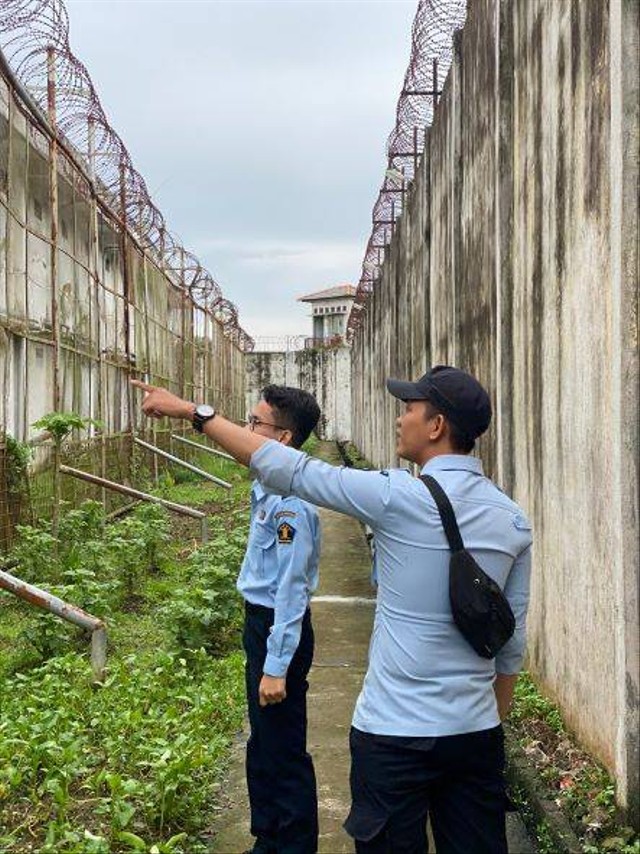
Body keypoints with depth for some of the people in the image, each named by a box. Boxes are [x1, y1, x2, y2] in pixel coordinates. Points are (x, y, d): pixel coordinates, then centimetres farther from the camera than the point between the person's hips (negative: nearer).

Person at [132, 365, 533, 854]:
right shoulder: (513, 521, 2)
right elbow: (513, 643, 9)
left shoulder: (400, 498, -16)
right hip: (477, 733, 5)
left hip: (395, 734, -5)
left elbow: (289, 471, -11)